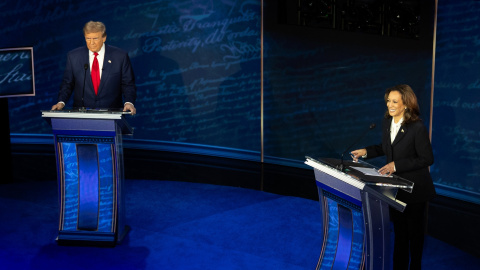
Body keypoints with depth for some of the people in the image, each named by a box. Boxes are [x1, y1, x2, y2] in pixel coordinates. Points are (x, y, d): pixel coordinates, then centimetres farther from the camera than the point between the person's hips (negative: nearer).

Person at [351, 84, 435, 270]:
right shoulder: (387, 122, 0)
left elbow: (427, 159, -19)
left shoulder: (417, 128, -22)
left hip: (415, 189, -6)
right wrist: (366, 152, -1)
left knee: (415, 230, 12)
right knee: (399, 229, 17)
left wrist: (397, 165, -24)